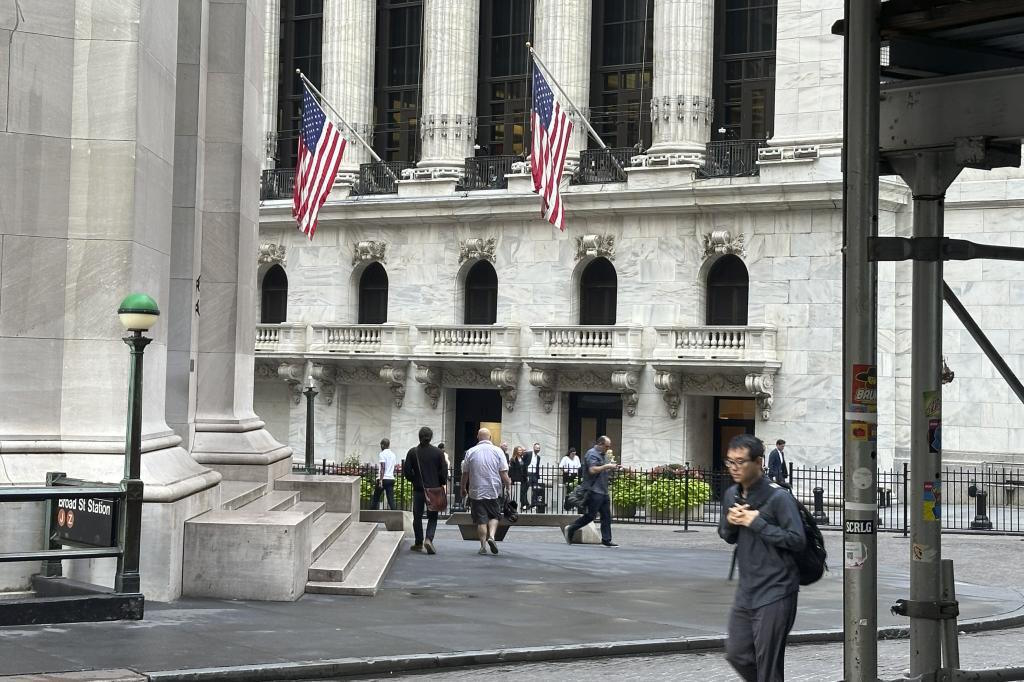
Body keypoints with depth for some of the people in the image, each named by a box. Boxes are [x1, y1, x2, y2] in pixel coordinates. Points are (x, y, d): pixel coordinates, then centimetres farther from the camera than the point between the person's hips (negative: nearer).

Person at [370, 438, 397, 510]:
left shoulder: (382, 454, -6)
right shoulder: (393, 455, 14)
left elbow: (382, 468, -15)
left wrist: (380, 480, -19)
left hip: (383, 479, -6)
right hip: (391, 479, 6)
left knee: (375, 498, 6)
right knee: (391, 500, 1)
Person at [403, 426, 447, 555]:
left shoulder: (412, 452, -4)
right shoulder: (438, 452, -4)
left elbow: (406, 471, -4)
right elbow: (444, 471, -3)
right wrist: (441, 484, 12)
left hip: (418, 489, 0)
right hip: (434, 489, 0)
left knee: (417, 517, 12)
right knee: (432, 517, 7)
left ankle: (419, 544, 16)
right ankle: (429, 539, -14)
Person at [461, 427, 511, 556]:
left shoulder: (470, 452, 1)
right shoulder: (498, 451, -1)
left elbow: (465, 474, 5)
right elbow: (504, 473, -5)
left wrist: (463, 488, 17)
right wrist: (508, 485, 8)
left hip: (476, 492, 0)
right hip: (494, 491, 0)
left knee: (481, 520, 4)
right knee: (494, 516, 13)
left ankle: (483, 545, 1)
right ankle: (491, 536, -10)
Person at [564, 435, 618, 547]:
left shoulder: (601, 455, 22)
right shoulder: (592, 454, -10)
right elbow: (592, 470, -23)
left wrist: (611, 468, 12)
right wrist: (606, 466, -18)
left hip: (603, 491, 10)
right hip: (594, 491, -10)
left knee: (606, 516, 5)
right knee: (591, 515, -8)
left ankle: (606, 540, 6)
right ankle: (571, 529, 6)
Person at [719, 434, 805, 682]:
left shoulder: (779, 497, -15)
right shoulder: (731, 495, 7)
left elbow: (797, 540, -19)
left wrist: (756, 522, -20)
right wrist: (729, 522, -5)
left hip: (775, 593, -7)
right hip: (746, 591, 7)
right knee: (737, 655, 12)